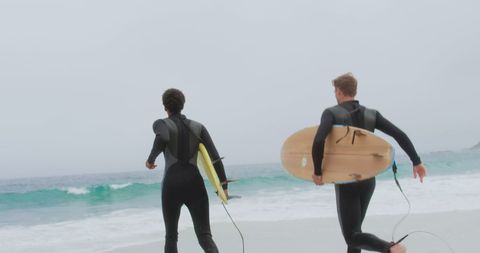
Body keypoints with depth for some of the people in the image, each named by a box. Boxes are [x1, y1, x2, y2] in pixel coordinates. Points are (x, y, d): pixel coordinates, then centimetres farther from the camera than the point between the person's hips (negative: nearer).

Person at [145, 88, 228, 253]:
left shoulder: (161, 124, 5)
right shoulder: (198, 127, 13)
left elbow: (162, 138, -22)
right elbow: (215, 157, 4)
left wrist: (151, 159, -6)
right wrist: (224, 185, 6)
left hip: (172, 184, -1)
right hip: (195, 183, 2)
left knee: (171, 236, 15)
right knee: (204, 236, -2)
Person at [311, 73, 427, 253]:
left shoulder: (331, 113, -10)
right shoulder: (372, 114, 3)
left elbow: (319, 141, -27)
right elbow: (400, 135, -2)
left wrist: (317, 172, -16)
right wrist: (416, 162, 3)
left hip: (346, 182, -6)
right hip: (368, 181, 6)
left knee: (352, 237, -2)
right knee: (354, 228, 21)